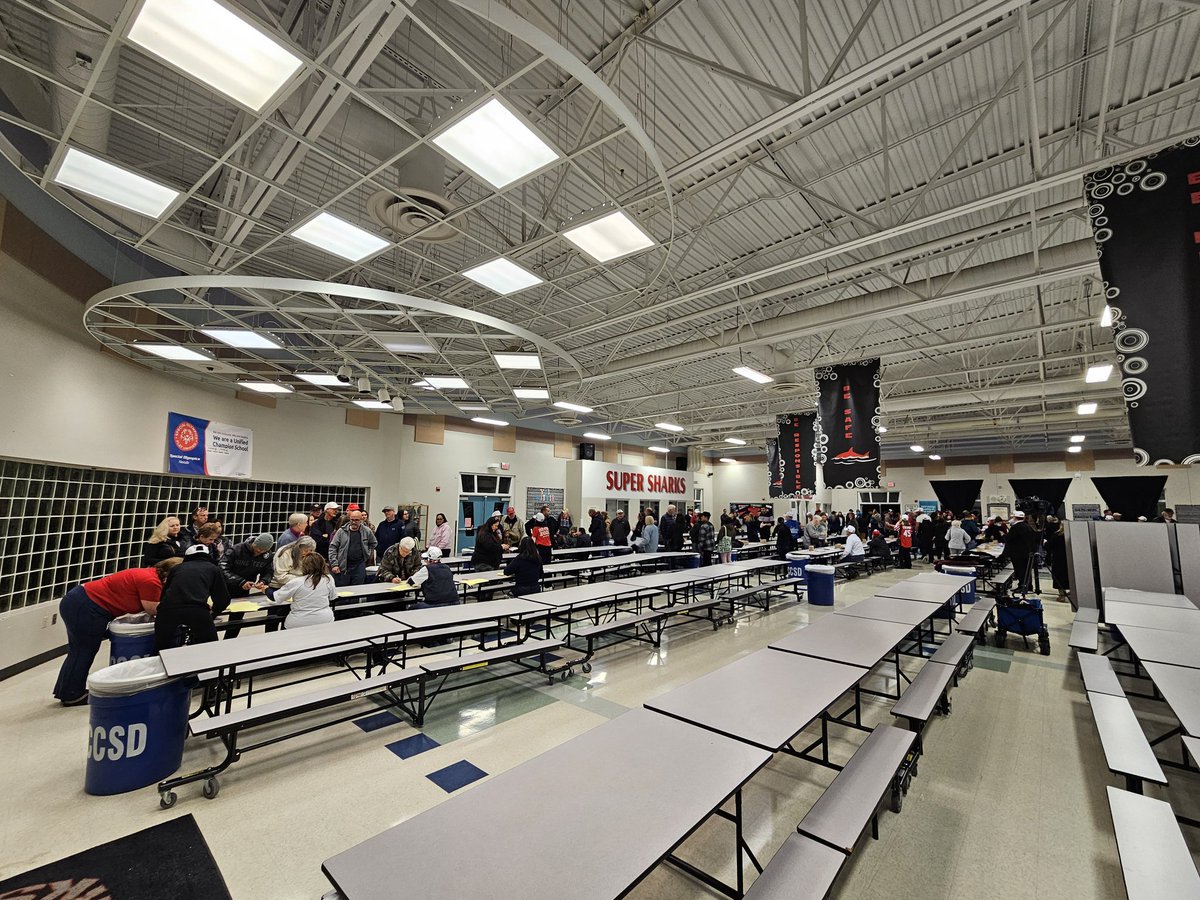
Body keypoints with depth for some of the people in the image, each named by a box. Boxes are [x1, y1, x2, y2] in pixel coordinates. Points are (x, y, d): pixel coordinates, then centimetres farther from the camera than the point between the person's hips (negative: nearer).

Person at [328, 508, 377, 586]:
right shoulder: (341, 531, 0)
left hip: (359, 566, 1)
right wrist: (334, 564, -8)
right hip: (343, 567, -1)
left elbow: (374, 543, 20)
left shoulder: (367, 531, 4)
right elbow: (332, 547, -1)